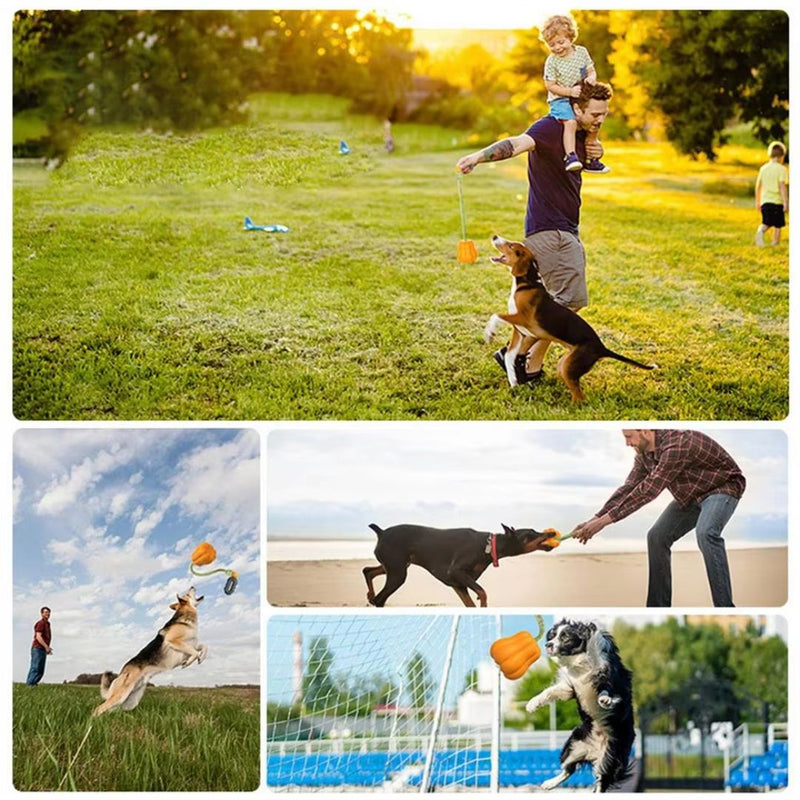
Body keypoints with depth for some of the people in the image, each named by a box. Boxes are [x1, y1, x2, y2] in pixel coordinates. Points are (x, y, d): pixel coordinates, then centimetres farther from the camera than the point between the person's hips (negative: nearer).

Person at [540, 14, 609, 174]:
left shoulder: (582, 52, 1)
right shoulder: (552, 62, -11)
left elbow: (591, 71, 7)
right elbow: (551, 86, -12)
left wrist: (592, 78, -18)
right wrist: (570, 91, -24)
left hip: (581, 99, 6)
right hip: (560, 100, -5)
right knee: (571, 122, -31)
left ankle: (590, 160, 22)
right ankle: (570, 156, -38)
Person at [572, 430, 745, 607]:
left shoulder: (676, 446, -34)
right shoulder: (644, 454, -6)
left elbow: (647, 491, -35)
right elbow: (629, 488, -3)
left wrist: (604, 520, -32)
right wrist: (595, 519, -13)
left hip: (723, 486, -9)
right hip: (692, 494, 9)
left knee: (706, 533, -33)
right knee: (657, 537, 1)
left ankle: (725, 609, -31)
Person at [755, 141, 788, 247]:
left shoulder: (763, 168, 9)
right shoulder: (782, 169, -7)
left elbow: (758, 185, 13)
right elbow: (782, 186, -14)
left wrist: (757, 201, 23)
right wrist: (786, 202, -13)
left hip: (765, 201, 4)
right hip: (777, 201, -4)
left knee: (766, 223, 8)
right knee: (777, 225, 6)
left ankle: (760, 231, -24)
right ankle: (775, 244, 6)